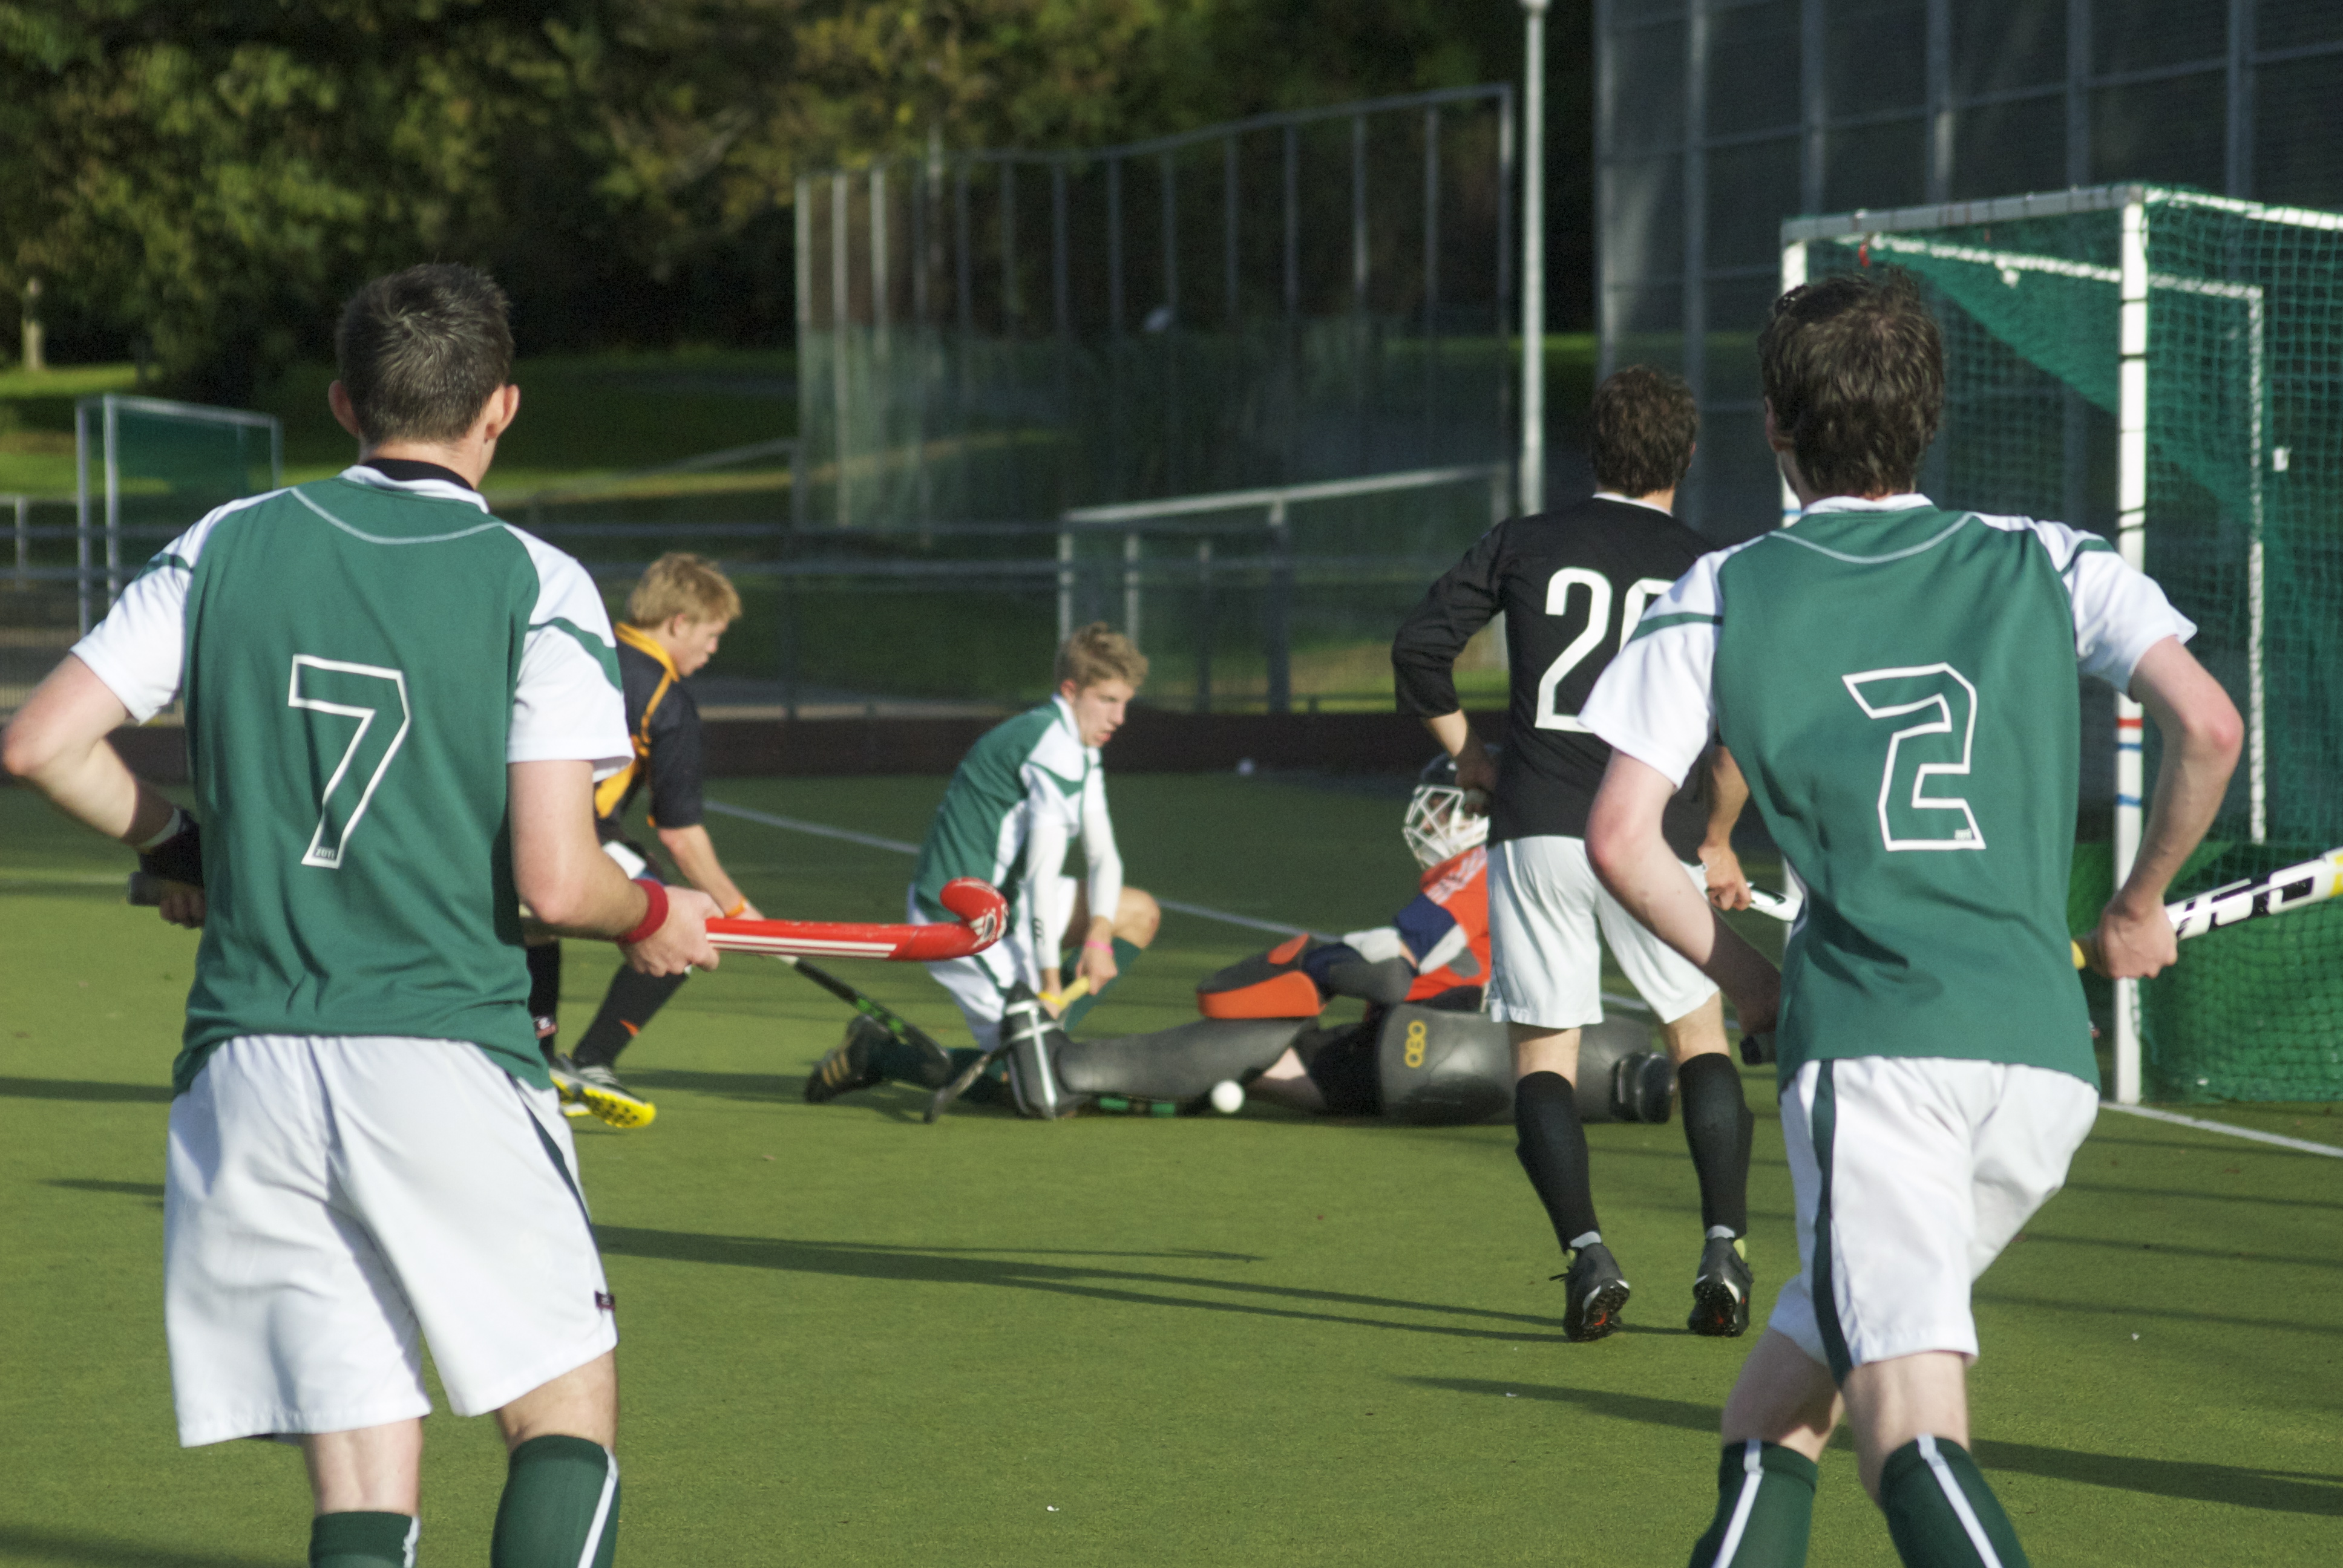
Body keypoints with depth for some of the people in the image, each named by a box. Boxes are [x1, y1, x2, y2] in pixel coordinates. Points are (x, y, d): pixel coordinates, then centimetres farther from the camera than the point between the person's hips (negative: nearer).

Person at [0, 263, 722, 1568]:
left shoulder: (228, 547, 7)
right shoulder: (539, 588, -3)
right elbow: (553, 881, -10)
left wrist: (178, 843, 22)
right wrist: (656, 917, 11)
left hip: (246, 1069, 4)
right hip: (445, 1060, -3)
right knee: (569, 1409, 11)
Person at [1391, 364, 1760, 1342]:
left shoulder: (1524, 545, 7)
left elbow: (1418, 647, 1)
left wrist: (1465, 755, 14)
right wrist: (1717, 842, 11)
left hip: (1536, 831, 0)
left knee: (1543, 1057, 6)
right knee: (1700, 1035, 16)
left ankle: (1586, 1254, -13)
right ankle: (1724, 1252, 5)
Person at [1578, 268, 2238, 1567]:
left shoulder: (1719, 599, 9)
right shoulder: (2046, 564, 13)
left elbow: (1619, 841, 3)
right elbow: (2206, 727, 0)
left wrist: (1744, 976, 18)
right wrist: (2139, 908, 16)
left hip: (1867, 1040, -4)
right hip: (2043, 1051, 4)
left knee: (1911, 1425, -17)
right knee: (1795, 1374, 22)